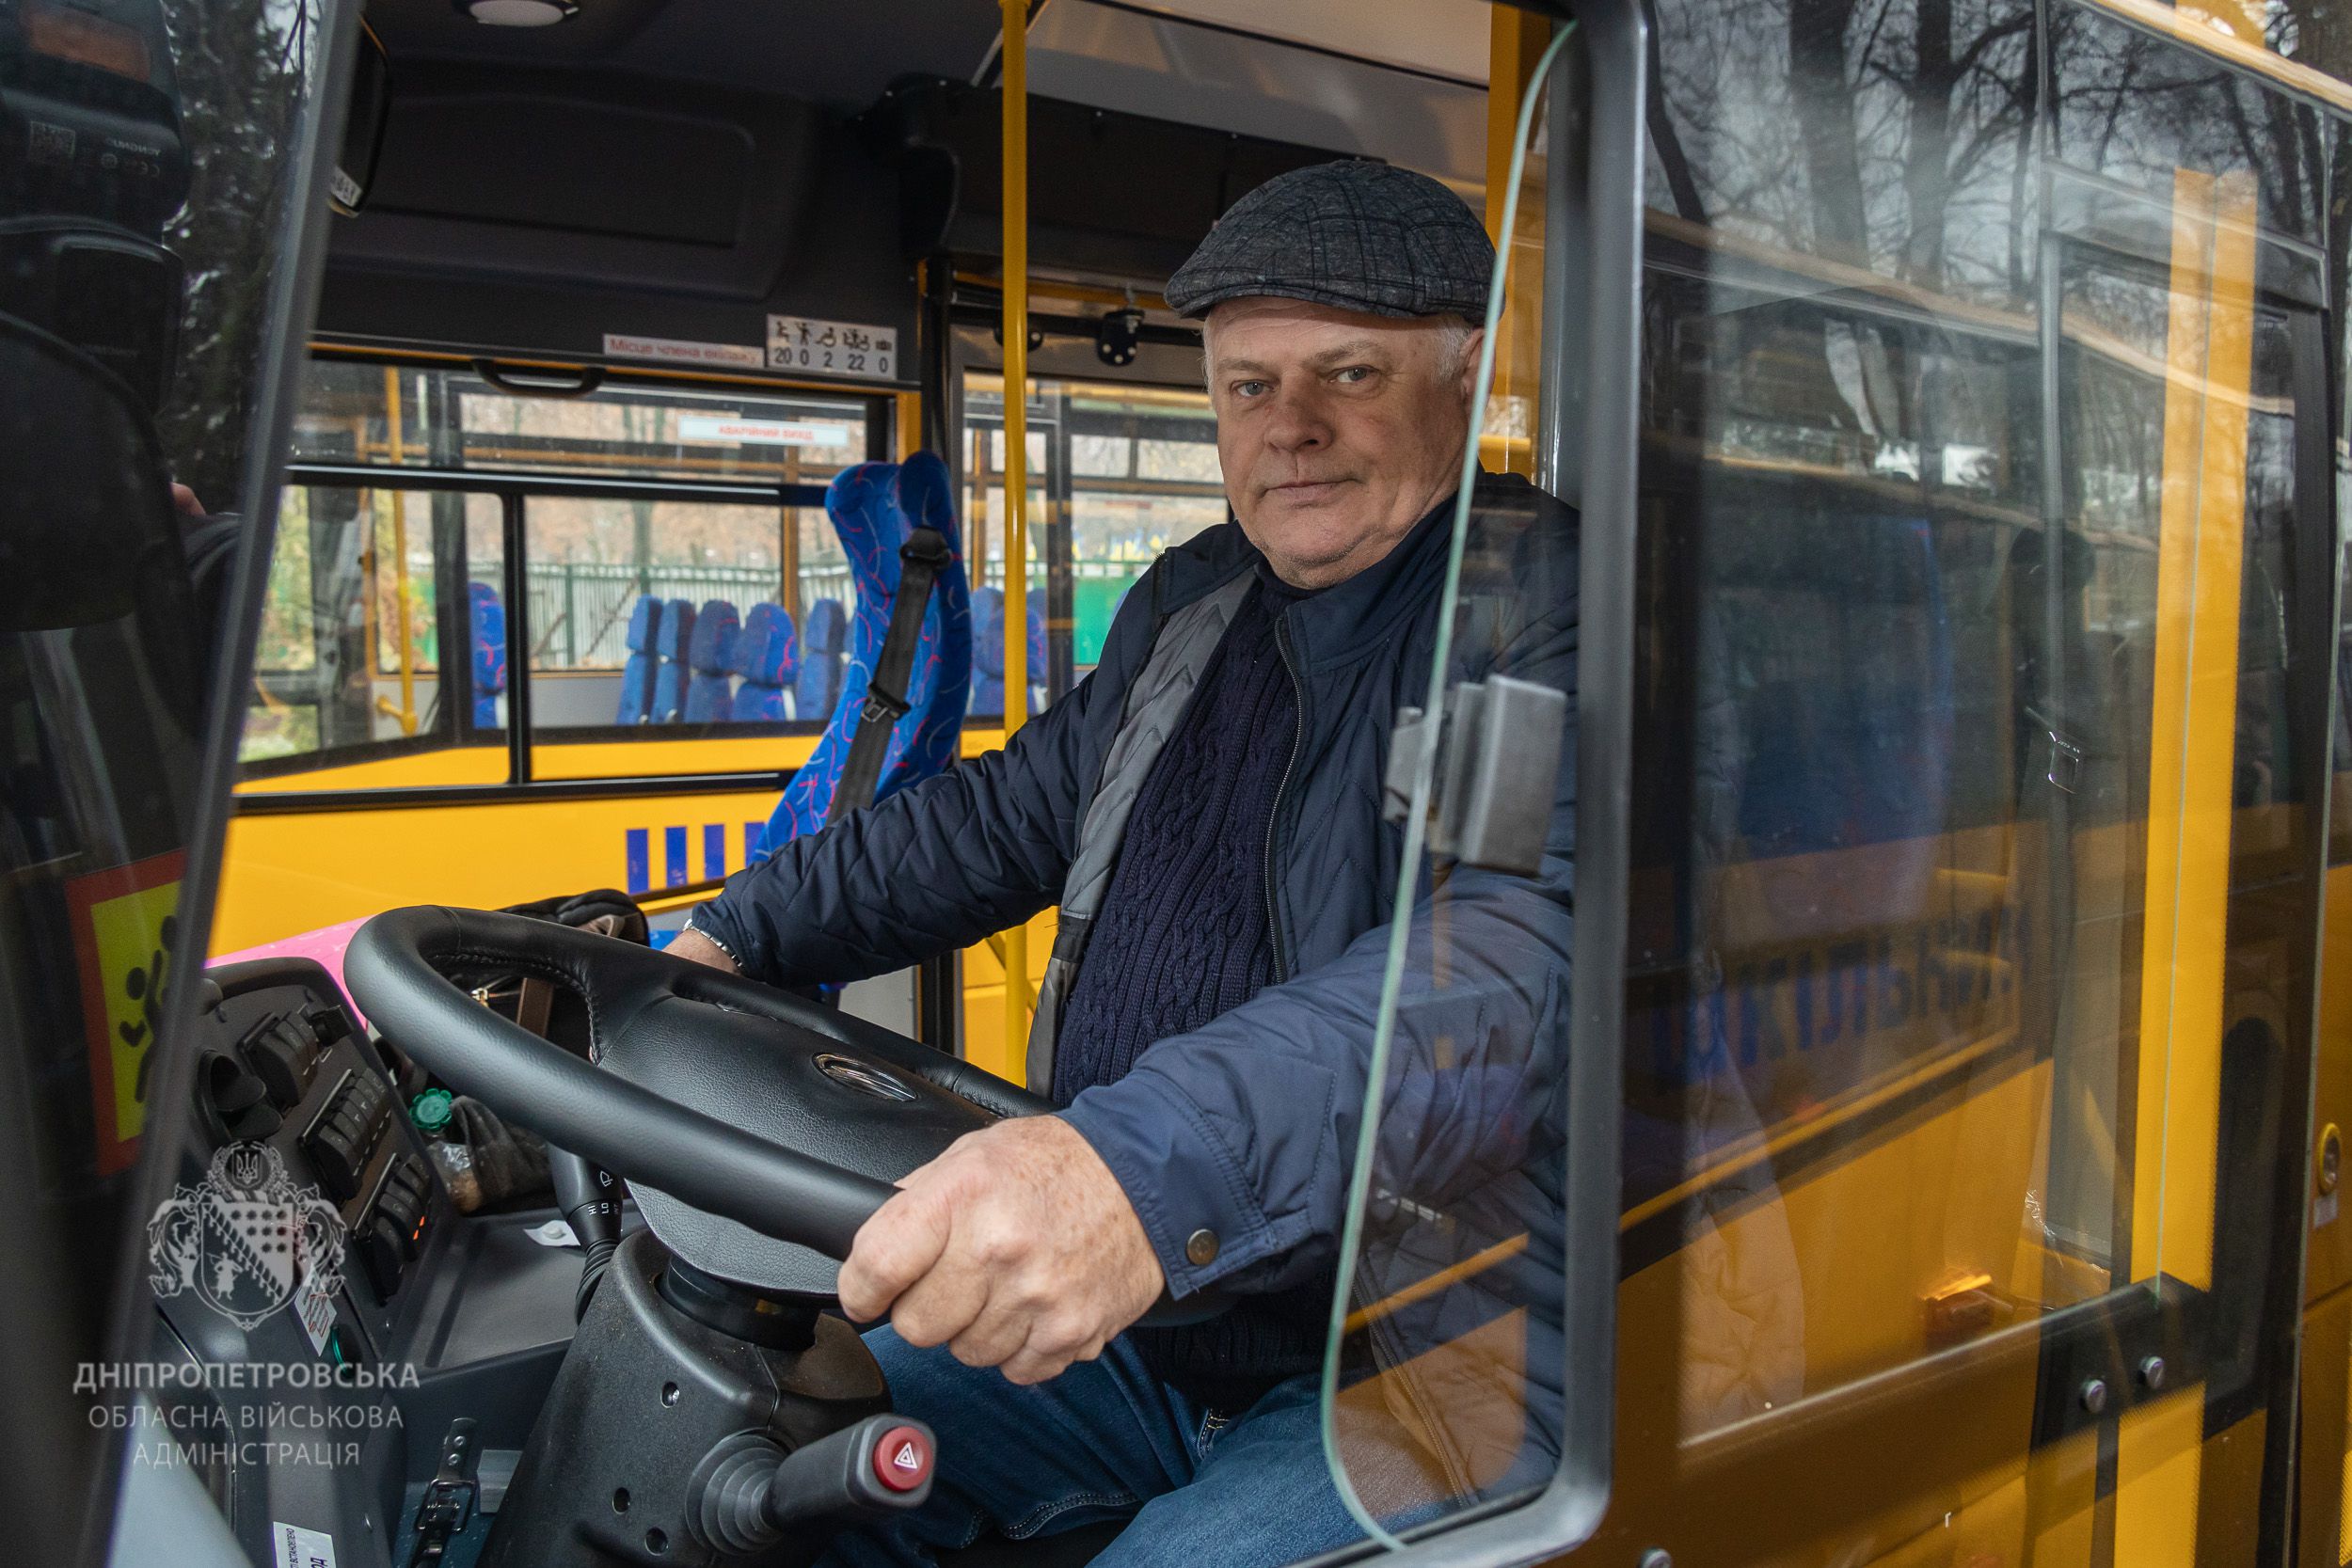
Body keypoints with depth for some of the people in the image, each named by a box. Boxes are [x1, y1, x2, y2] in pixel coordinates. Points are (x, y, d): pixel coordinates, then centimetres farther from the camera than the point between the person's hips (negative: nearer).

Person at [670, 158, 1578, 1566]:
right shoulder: (1193, 605, 11)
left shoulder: (1553, 612, -15)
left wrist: (1159, 1161, -47)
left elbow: (1529, 944, -33)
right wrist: (734, 942, 13)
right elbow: (1009, 815, 22)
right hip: (1114, 1308, 7)